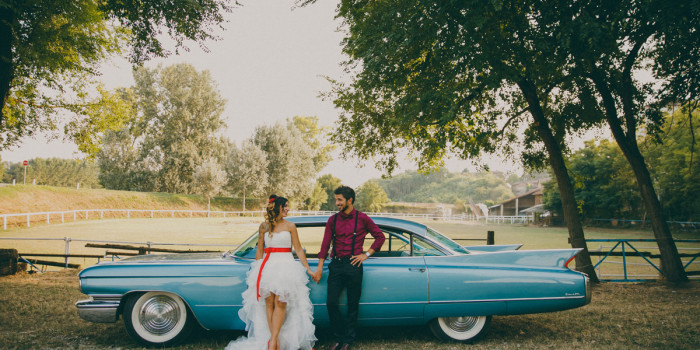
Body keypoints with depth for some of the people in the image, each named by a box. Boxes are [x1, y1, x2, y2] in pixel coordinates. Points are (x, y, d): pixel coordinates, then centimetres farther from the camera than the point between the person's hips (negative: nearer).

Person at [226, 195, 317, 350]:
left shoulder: (290, 226, 5)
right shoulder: (264, 226, 9)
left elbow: (298, 250, 8)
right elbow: (259, 251, 15)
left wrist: (308, 270, 6)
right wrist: (256, 271, 15)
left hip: (286, 266, -2)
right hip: (267, 266, 2)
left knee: (280, 303, -10)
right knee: (269, 302, -5)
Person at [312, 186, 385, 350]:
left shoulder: (362, 218, 1)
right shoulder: (333, 220, 9)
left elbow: (380, 237, 7)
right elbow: (325, 244, 7)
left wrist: (366, 254, -1)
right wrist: (319, 268, 3)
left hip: (353, 265, -2)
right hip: (336, 265, 3)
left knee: (353, 305, 5)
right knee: (331, 303, -2)